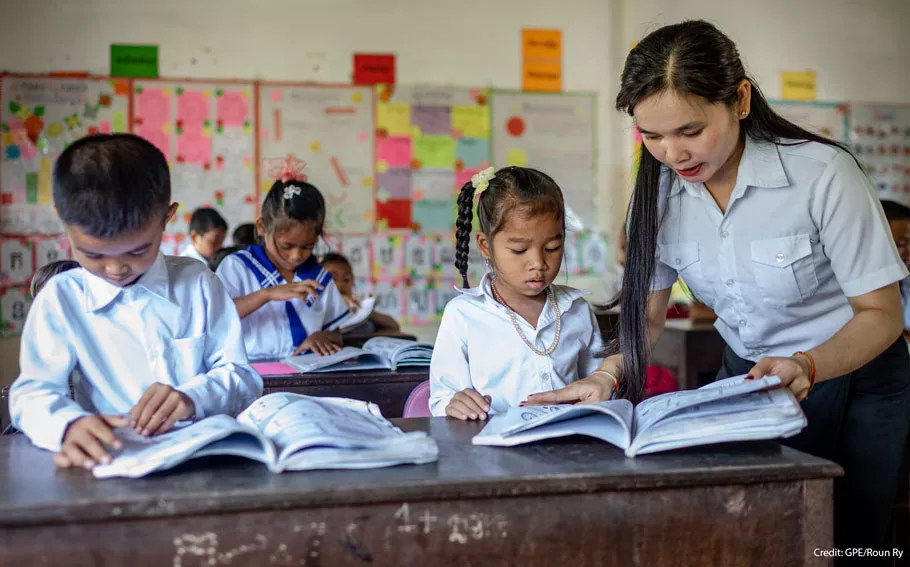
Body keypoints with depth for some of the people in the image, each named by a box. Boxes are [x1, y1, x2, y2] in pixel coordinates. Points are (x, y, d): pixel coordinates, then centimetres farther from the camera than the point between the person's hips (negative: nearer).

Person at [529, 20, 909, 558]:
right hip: (748, 376, 4)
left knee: (842, 543, 3)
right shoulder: (661, 192, -12)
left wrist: (806, 366, -37)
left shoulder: (824, 173, -25)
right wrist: (608, 375, -22)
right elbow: (648, 314, -3)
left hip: (854, 377, -3)